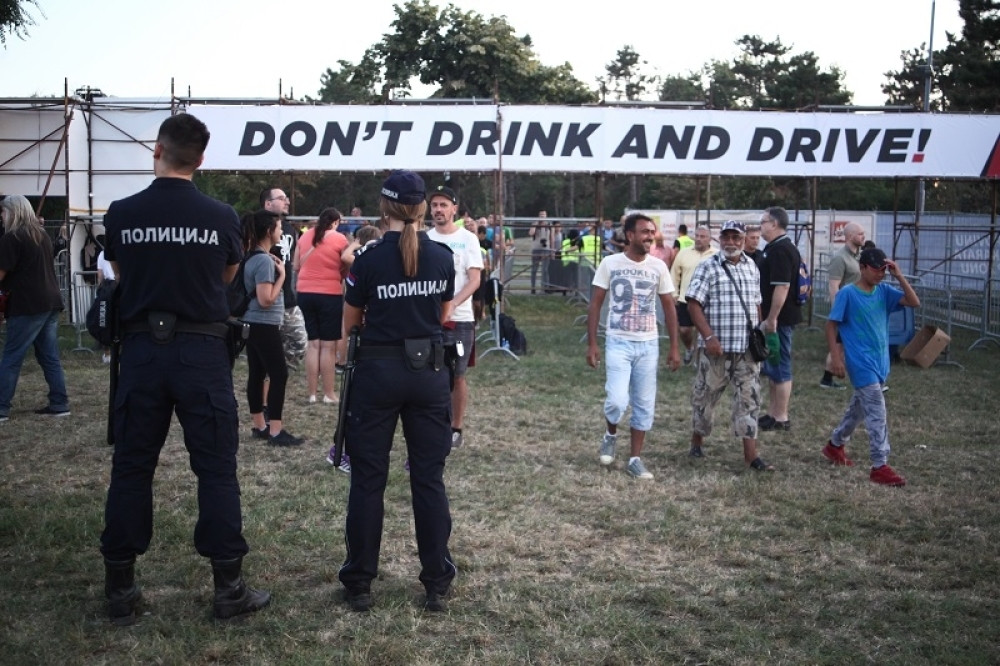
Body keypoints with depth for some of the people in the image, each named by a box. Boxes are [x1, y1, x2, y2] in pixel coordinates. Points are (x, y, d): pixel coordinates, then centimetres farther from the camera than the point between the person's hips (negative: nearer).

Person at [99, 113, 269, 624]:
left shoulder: (121, 214, -4)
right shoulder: (222, 217, -5)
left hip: (142, 350, 1)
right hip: (202, 352, -1)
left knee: (131, 467, 11)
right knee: (216, 468, 5)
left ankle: (120, 589, 18)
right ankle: (228, 587, 10)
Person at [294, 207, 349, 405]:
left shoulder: (305, 236, 7)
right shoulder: (339, 239, -6)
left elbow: (296, 266, 13)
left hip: (305, 292, 5)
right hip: (330, 294, -4)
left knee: (313, 342, 11)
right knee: (328, 344, 1)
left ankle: (311, 393, 12)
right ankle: (329, 394, 5)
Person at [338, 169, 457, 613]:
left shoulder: (369, 258, -8)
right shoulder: (442, 256, 0)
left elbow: (351, 321, 4)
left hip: (379, 369, -2)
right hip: (429, 369, 3)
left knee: (368, 478, 7)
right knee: (429, 477, 8)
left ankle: (359, 583, 13)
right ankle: (437, 584, 13)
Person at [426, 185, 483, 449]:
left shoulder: (468, 239, 0)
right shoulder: (424, 239, 7)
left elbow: (475, 280, -7)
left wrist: (452, 304, -22)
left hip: (459, 319, -2)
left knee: (457, 376, 5)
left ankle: (456, 428, 18)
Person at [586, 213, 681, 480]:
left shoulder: (658, 266, 1)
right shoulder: (610, 263, -5)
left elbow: (669, 306, 7)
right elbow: (595, 304, 0)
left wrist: (674, 347, 3)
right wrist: (592, 344, -5)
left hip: (648, 345, 3)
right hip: (618, 343, -3)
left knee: (644, 405, 6)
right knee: (617, 401, -15)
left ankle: (635, 459, 19)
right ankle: (611, 434, 17)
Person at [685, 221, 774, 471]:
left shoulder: (752, 267, 12)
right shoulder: (708, 268, -6)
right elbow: (694, 304, -11)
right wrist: (708, 337, -19)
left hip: (747, 348, 4)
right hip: (716, 347, -4)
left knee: (749, 397, 1)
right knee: (705, 394, 8)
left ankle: (751, 454, 3)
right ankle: (697, 442, 27)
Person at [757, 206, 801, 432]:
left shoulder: (779, 250, -18)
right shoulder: (786, 248, 15)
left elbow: (782, 287, -25)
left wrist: (772, 318, -24)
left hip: (779, 318, -11)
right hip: (780, 317, 11)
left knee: (779, 367, -3)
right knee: (773, 367, 15)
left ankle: (781, 418, 3)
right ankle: (772, 413, 23)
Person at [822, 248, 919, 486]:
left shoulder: (884, 291, 4)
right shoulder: (847, 294, -11)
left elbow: (914, 303, -2)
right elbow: (831, 325, -9)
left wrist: (899, 276, -10)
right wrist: (836, 358, -14)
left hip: (880, 362, 7)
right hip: (861, 364, -7)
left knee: (859, 408, 20)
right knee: (877, 413, -11)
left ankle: (835, 445, 39)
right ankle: (880, 467, -8)